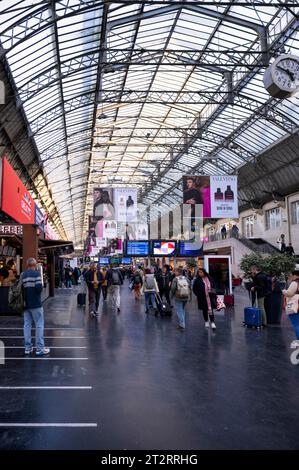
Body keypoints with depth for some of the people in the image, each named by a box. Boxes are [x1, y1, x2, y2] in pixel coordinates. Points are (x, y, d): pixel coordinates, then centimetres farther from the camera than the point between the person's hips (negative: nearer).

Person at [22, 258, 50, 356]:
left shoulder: (22, 275, 7)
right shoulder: (36, 273, -11)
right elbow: (39, 288, -19)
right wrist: (40, 289, 2)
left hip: (25, 304, 6)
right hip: (36, 304, -6)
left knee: (27, 325, 9)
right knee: (39, 325, 0)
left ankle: (28, 348, 13)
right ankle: (40, 348, 1)